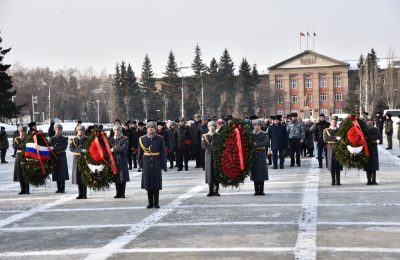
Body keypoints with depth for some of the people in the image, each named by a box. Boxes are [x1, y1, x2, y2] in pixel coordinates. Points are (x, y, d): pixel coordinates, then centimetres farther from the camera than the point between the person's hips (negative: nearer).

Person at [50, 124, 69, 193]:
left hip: (62, 157, -3)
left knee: (62, 172, -4)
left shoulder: (64, 139, 3)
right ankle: (59, 188, 10)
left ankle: (62, 188, 1)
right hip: (54, 157, 3)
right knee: (56, 172, 4)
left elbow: (64, 147, -11)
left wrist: (55, 149, -18)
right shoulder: (52, 139, 13)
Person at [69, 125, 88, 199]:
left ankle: (85, 194, 0)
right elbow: (71, 148, -7)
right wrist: (81, 150, -20)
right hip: (77, 158, 2)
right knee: (78, 176, 2)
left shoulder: (87, 139, 6)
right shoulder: (73, 139, 9)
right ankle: (80, 194, 10)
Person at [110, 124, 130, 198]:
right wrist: (118, 149, -2)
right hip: (114, 160, 4)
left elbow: (124, 148, -13)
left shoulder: (125, 139, 0)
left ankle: (122, 193, 2)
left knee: (123, 177, -4)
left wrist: (114, 149, -12)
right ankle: (118, 193, 12)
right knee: (116, 177, 5)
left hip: (122, 160, -4)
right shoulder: (111, 139, 14)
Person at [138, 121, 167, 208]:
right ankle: (150, 203, 13)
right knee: (148, 183, 3)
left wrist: (164, 165, -4)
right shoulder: (142, 139, 5)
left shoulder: (160, 139, 1)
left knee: (156, 183, 2)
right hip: (147, 163, 1)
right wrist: (140, 163, 3)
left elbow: (163, 153, 0)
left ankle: (156, 203, 12)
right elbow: (140, 152, 8)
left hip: (156, 163, -1)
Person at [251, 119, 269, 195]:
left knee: (261, 172, -2)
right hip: (253, 155, 2)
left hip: (261, 155, -2)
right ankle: (257, 190, 8)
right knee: (255, 173, 2)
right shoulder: (251, 134, 8)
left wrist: (256, 144, -16)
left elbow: (266, 142, -13)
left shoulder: (264, 134, 2)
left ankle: (261, 190, 3)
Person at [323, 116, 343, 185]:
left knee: (338, 166, -1)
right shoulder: (326, 130, 6)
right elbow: (325, 139, -12)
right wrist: (336, 138, -19)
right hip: (331, 149, -1)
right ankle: (333, 181, 6)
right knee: (332, 166, -1)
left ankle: (338, 181, 1)